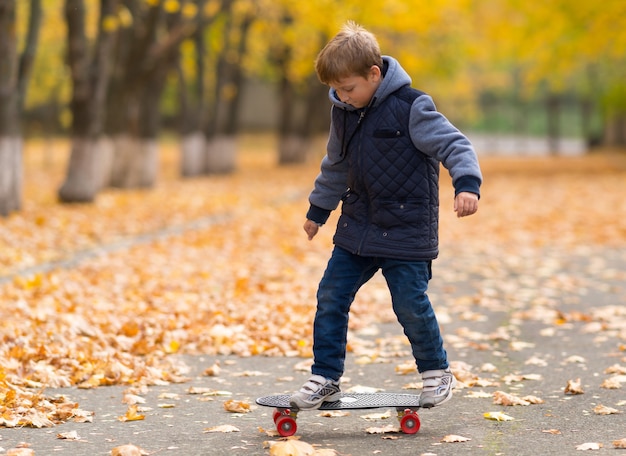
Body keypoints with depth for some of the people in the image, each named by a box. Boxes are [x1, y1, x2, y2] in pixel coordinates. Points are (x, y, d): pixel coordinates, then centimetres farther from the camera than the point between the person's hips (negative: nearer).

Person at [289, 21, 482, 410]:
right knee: (330, 297, 1)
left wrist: (467, 183, -35)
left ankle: (436, 371, 20)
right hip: (357, 228, 6)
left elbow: (454, 144, -18)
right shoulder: (344, 112, 5)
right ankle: (325, 378, 11)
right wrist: (319, 208, 31)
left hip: (405, 229, -6)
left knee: (410, 303, -3)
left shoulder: (410, 107, -15)